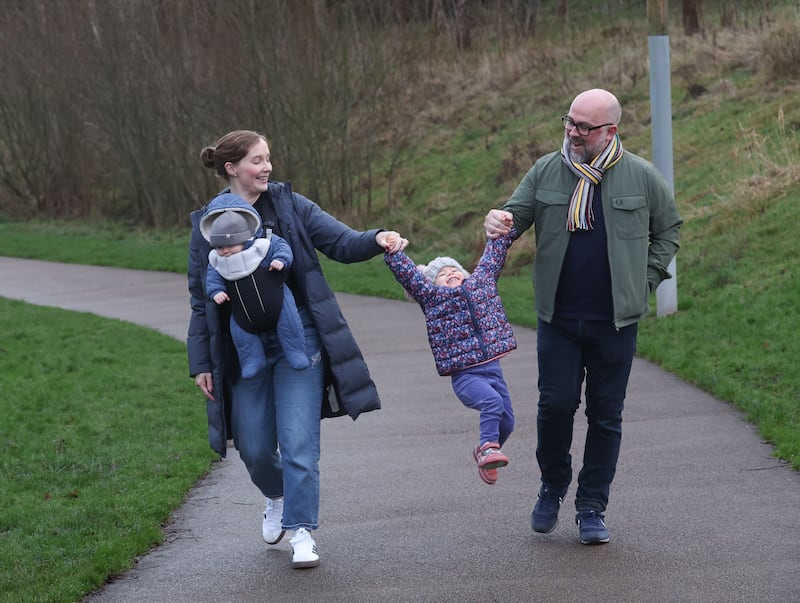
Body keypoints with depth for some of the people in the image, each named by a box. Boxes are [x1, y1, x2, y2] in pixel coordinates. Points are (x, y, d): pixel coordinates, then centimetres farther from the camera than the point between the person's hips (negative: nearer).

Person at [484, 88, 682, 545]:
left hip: (615, 320, -1)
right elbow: (517, 214, 9)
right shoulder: (547, 172, 4)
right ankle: (553, 486, 19)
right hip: (559, 318, 1)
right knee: (556, 403, -6)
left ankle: (593, 508, 14)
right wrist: (498, 222, -15)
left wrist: (644, 282, 3)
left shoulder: (641, 177, 1)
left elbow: (668, 231, 12)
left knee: (606, 414, 4)